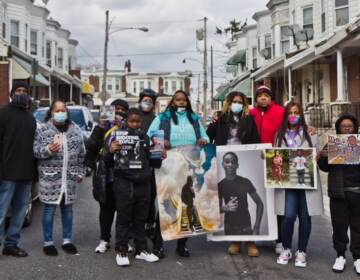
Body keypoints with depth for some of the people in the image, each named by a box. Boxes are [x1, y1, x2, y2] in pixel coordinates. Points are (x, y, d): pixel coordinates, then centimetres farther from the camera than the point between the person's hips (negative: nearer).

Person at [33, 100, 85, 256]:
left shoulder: (75, 130, 8)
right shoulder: (43, 130, -1)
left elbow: (81, 154, 12)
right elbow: (35, 150, -2)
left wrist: (80, 172, 9)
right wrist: (48, 149, -20)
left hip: (70, 177, 3)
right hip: (50, 177, -3)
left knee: (68, 209, 11)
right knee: (49, 210, 2)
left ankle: (67, 241, 24)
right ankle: (48, 243, 13)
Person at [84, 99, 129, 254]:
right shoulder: (103, 126, 5)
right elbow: (91, 146, -3)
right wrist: (99, 127, -13)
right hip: (106, 175, 0)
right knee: (106, 208, 10)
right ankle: (104, 240, 22)